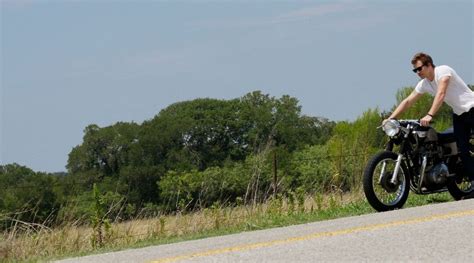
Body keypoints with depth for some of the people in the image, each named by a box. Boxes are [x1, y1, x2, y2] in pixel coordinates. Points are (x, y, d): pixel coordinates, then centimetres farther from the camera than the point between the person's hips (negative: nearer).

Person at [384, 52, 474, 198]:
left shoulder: (442, 71, -19)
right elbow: (408, 101, 6)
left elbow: (440, 94, -32)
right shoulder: (424, 83, 6)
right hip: (458, 114, 8)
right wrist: (391, 118, -4)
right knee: (462, 150, -4)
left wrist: (429, 115, -41)